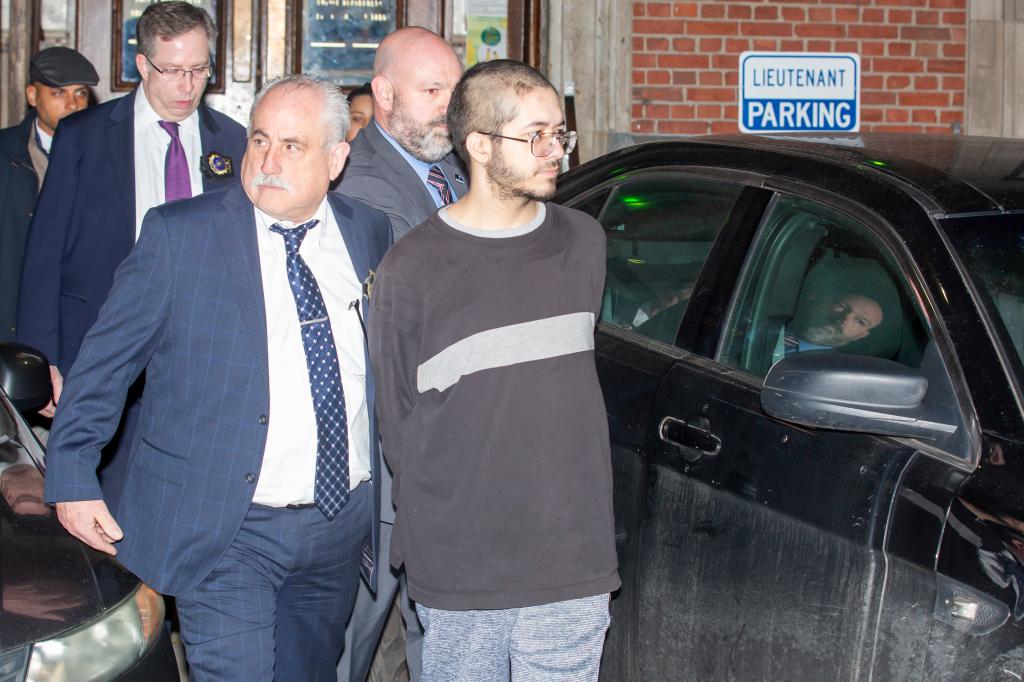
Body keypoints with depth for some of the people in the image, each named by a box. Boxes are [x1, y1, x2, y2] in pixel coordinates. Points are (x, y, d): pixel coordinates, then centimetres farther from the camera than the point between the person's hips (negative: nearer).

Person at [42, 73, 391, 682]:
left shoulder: (370, 233, 4)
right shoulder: (178, 234, -7)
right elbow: (106, 362, -2)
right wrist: (73, 478, -4)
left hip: (344, 523, 4)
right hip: (224, 535, -4)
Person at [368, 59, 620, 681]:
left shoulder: (584, 243, 7)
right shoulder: (411, 268, -5)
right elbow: (398, 419, 2)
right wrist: (424, 546, 4)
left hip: (574, 561, 3)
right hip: (457, 575, -2)